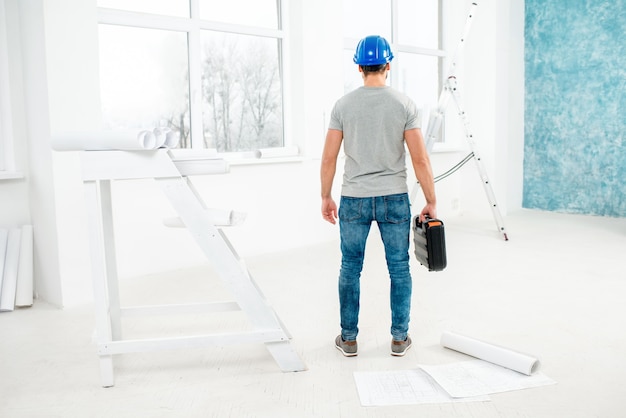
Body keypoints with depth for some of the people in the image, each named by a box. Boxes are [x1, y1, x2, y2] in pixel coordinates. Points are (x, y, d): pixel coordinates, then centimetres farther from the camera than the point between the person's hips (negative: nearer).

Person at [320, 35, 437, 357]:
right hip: (394, 199, 0)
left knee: (350, 269, 12)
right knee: (399, 269, 12)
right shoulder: (404, 104, -4)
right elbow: (420, 159, -8)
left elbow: (329, 158, -3)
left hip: (354, 199, 1)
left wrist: (326, 197, 9)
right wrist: (431, 202, 0)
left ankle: (348, 339, 20)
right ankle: (399, 338, 20)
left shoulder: (344, 105, -2)